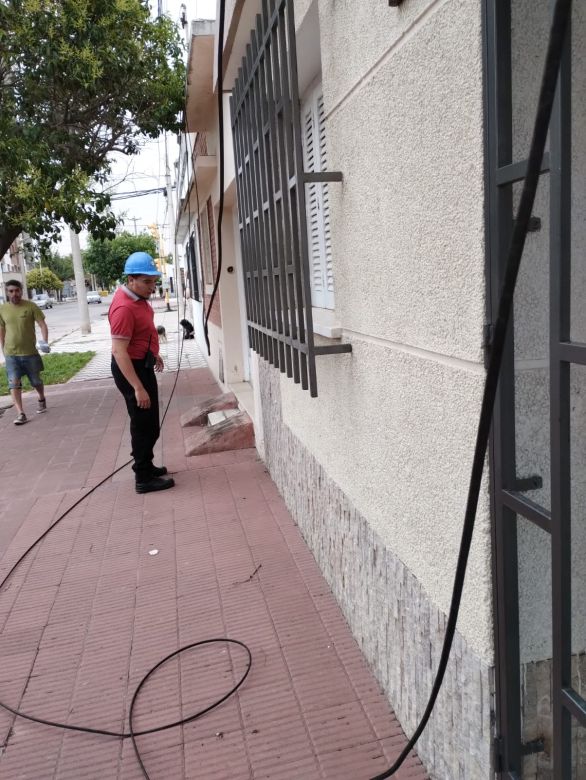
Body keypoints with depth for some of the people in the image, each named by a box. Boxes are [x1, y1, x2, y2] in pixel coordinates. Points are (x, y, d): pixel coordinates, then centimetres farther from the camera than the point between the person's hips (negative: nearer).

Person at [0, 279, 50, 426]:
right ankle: (20, 414, -8)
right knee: (14, 383, -9)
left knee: (36, 381, 14)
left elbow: (42, 325, -8)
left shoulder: (31, 306, -7)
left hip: (30, 352, -1)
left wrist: (45, 342, -23)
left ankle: (42, 400, 43)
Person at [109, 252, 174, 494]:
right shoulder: (124, 307, -27)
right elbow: (119, 352, -29)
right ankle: (144, 478, 10)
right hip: (131, 368, -10)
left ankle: (145, 465, 35)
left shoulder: (137, 297, 4)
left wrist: (153, 353, 28)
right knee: (145, 424, -1)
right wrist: (138, 388, -30)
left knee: (148, 423, 20)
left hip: (142, 364, 10)